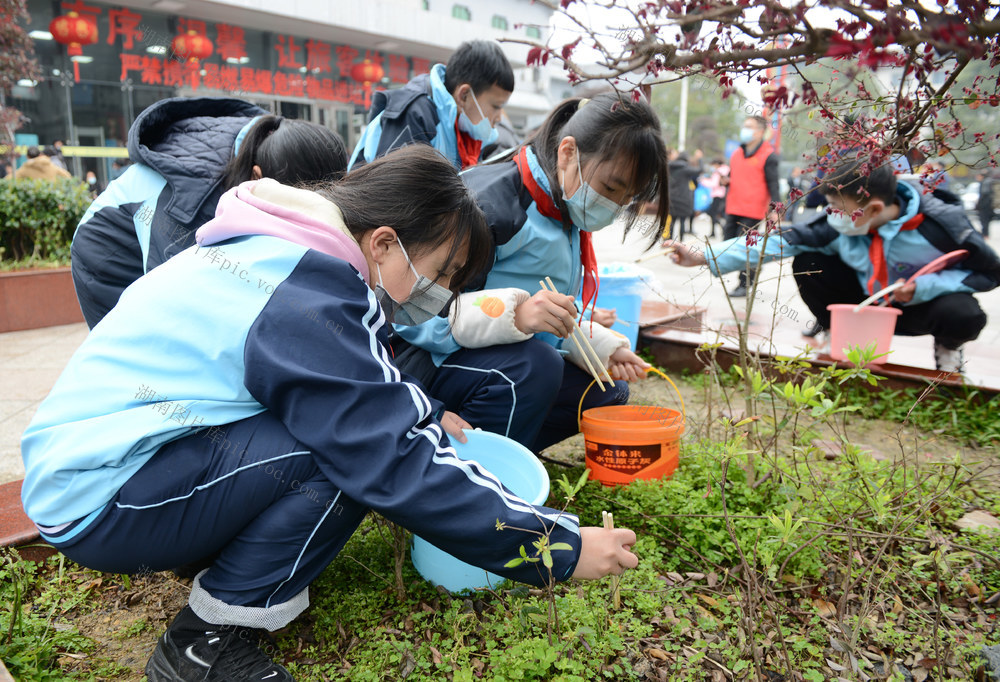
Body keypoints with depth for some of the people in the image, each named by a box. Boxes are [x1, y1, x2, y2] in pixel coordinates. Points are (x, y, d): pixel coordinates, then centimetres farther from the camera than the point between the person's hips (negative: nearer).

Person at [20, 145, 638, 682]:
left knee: (356, 419, 1)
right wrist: (562, 548, -20)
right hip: (98, 503, -9)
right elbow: (398, 468, -27)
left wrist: (422, 416, 8)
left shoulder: (278, 251, 4)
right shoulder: (307, 301, -26)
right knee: (352, 453, -24)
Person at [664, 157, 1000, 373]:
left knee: (964, 315, -37)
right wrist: (705, 258, -32)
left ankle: (947, 346, 4)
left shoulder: (941, 224, -27)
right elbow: (782, 240, -25)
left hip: (921, 305, -2)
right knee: (808, 264, -19)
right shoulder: (842, 227, -20)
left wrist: (923, 287, -30)